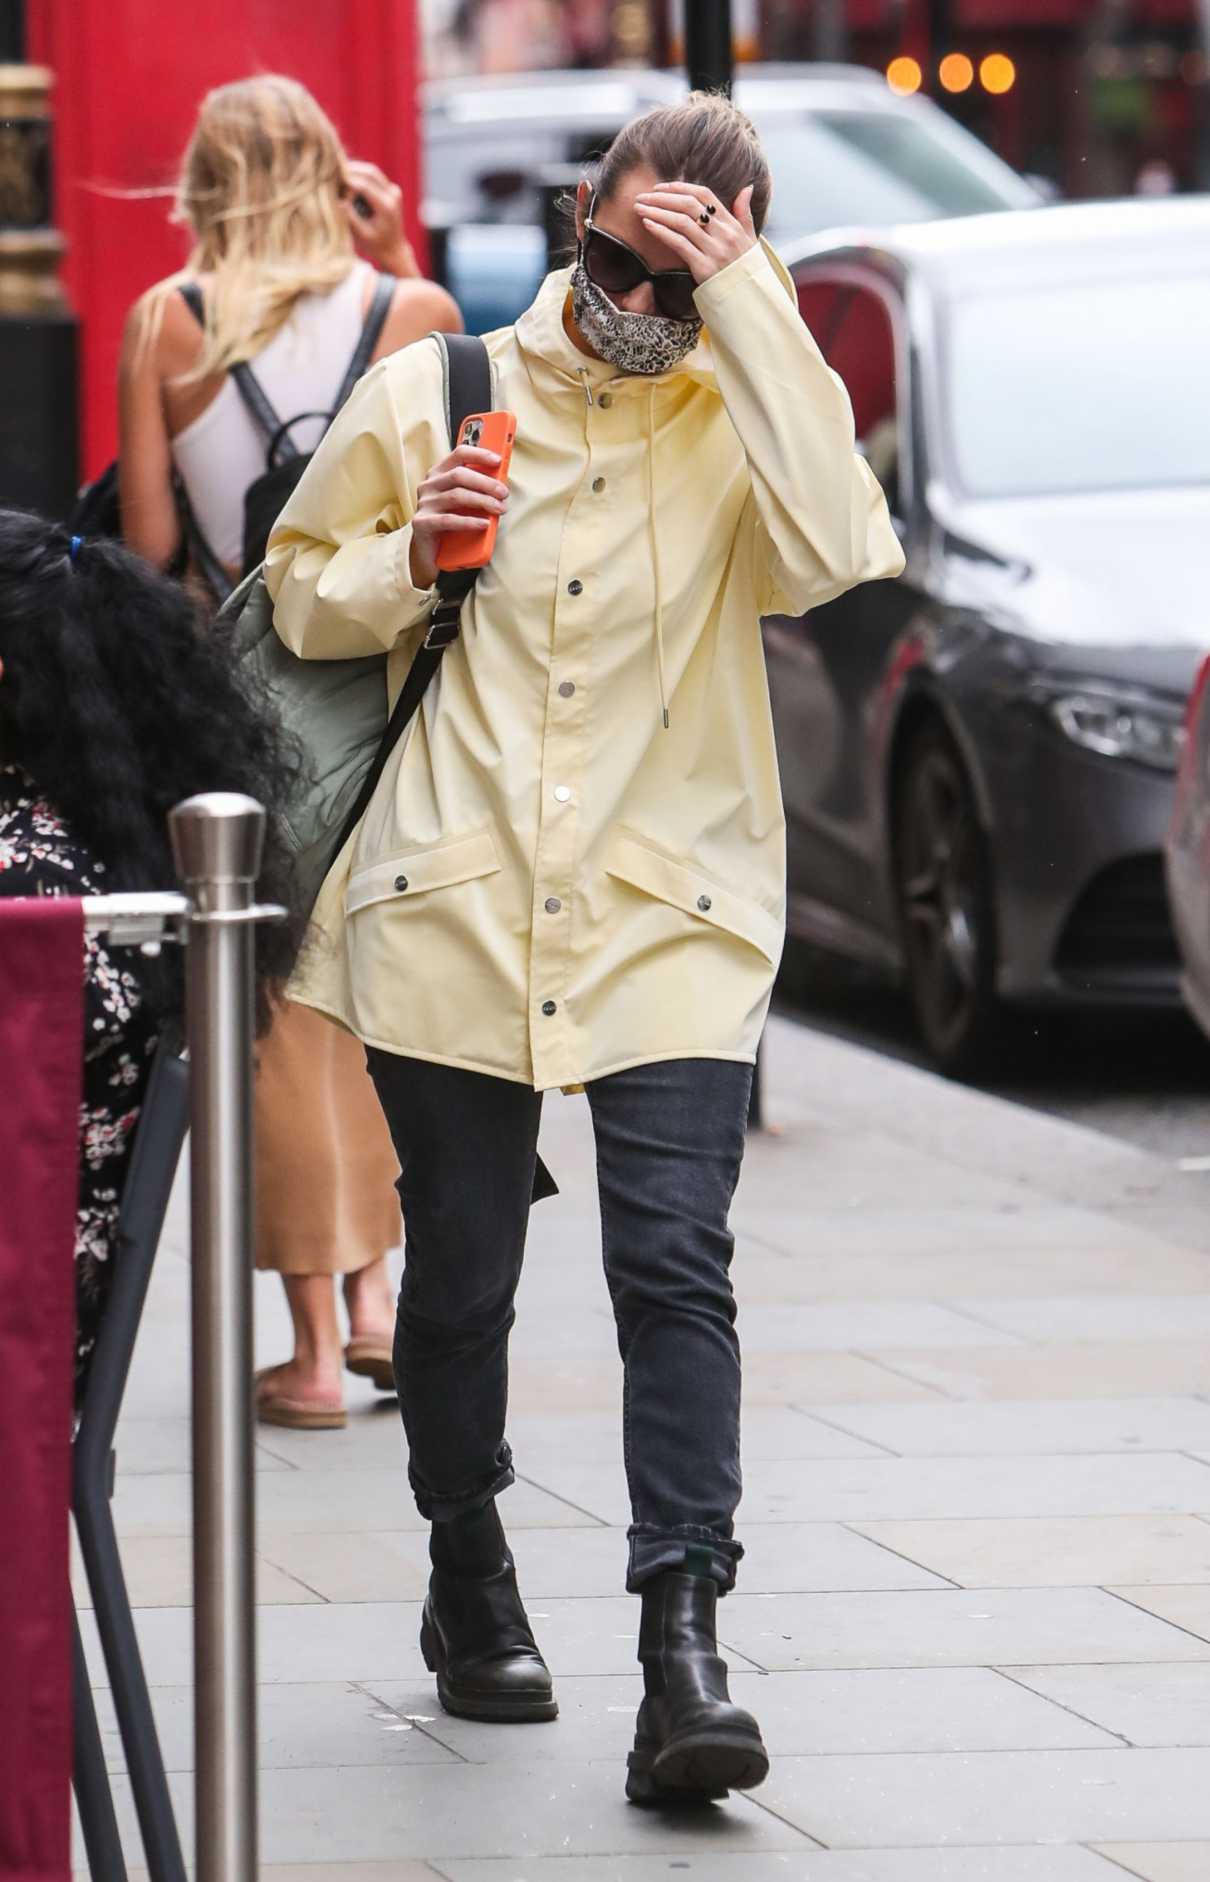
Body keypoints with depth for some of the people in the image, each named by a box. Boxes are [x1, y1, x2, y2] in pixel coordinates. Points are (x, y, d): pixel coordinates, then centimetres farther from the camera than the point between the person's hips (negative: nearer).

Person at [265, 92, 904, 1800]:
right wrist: (407, 559, -6)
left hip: (672, 913, -2)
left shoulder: (739, 414, 3)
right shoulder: (432, 394, 7)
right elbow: (301, 591, 17)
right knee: (459, 1273, 9)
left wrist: (743, 301, -17)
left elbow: (838, 553, -19)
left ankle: (683, 1652, -17)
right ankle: (471, 1583, 32)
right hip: (452, 907, 2)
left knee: (676, 1264, -14)